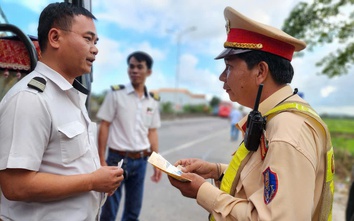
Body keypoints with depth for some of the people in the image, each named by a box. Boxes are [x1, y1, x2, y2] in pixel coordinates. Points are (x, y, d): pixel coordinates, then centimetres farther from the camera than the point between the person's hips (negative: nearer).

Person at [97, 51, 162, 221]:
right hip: (117, 158, -3)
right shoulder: (116, 93, -6)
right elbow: (104, 127, -5)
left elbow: (152, 132, 10)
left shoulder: (153, 101, 5)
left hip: (140, 160, 4)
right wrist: (101, 159, -9)